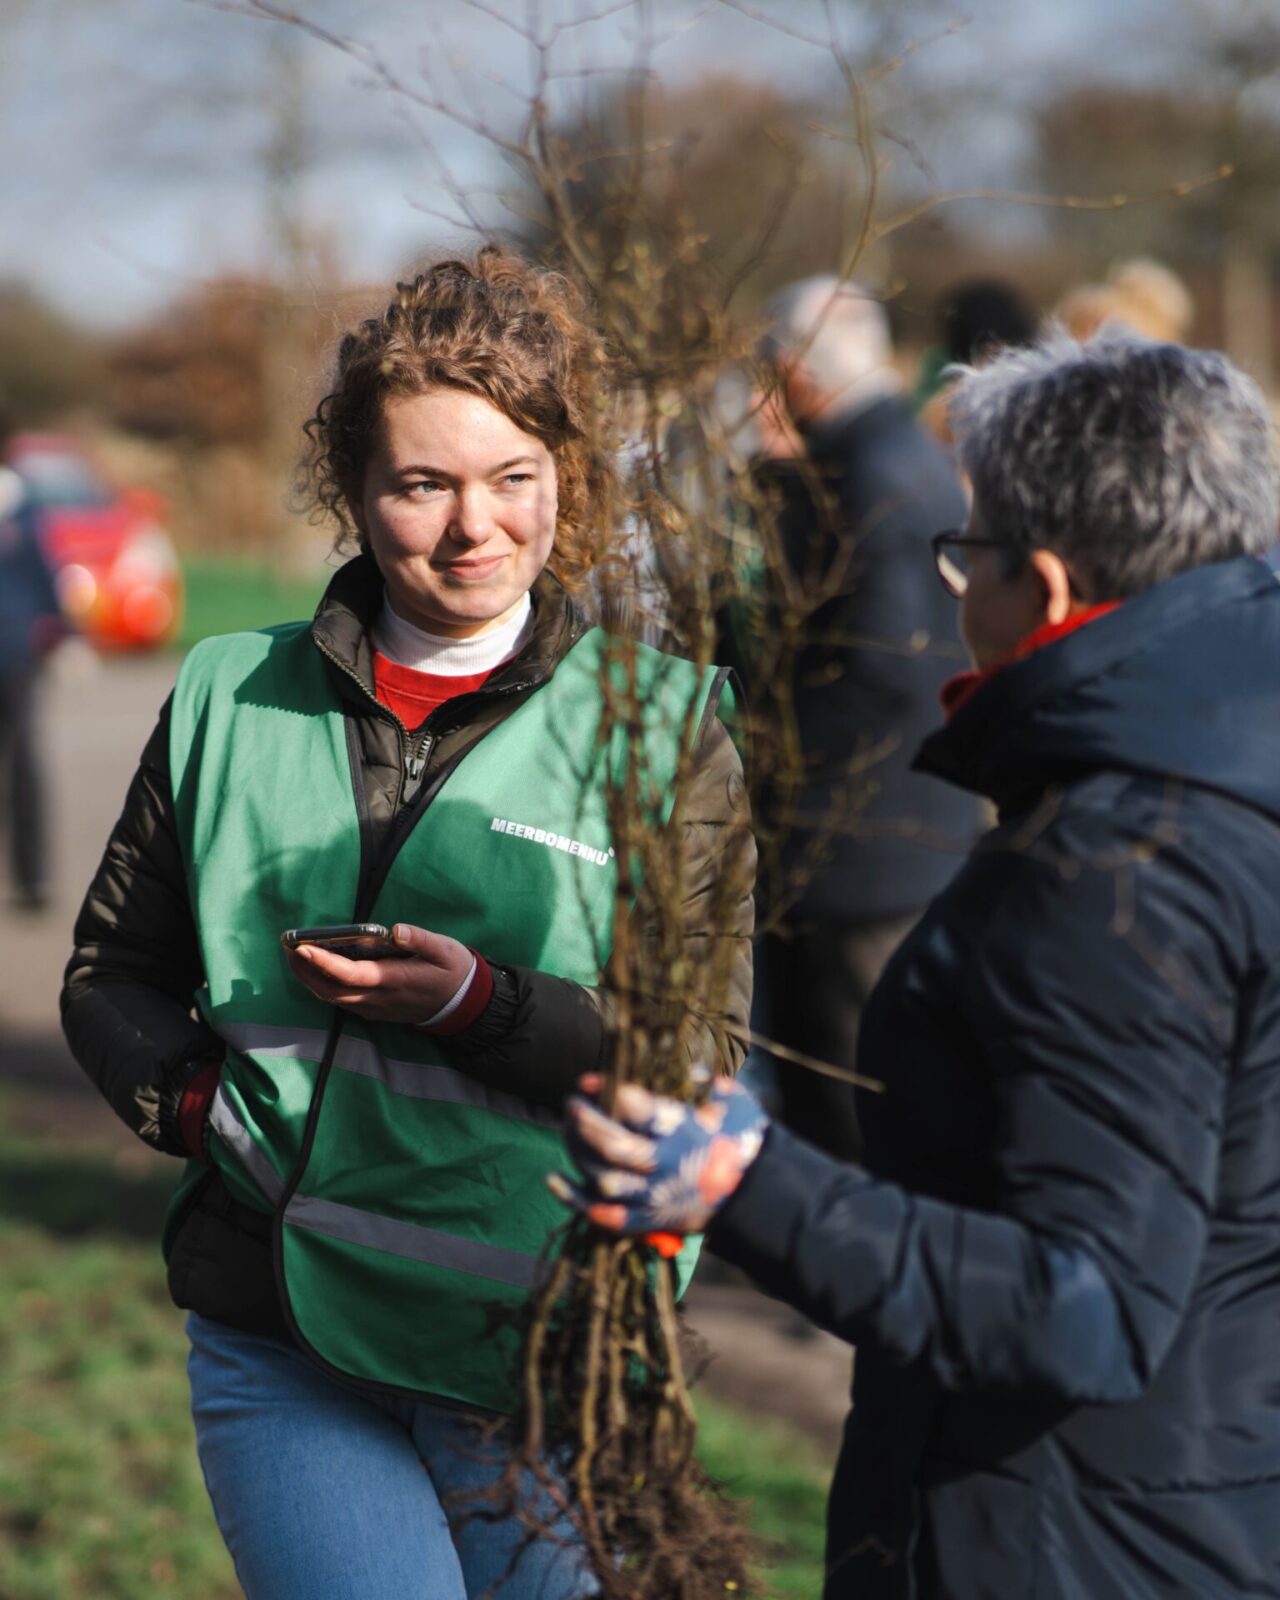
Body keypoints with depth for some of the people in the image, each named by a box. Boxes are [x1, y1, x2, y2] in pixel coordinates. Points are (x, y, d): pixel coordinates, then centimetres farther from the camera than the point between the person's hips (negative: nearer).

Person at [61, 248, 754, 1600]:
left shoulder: (657, 726, -1)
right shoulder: (230, 701, 7)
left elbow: (709, 1053, -5)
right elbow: (112, 973, 16)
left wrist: (480, 1003, -19)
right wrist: (194, 1096, -5)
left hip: (541, 1362, -1)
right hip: (278, 1348, 1)